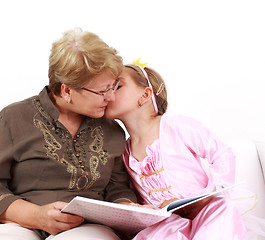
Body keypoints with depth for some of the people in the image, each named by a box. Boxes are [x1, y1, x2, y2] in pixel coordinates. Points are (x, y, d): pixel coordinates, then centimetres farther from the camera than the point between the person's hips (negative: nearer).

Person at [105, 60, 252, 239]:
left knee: (223, 208, -34)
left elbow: (223, 154, -3)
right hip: (164, 223, 2)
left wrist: (213, 190, -14)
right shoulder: (125, 152, 9)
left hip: (202, 212, -1)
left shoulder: (175, 125, -6)